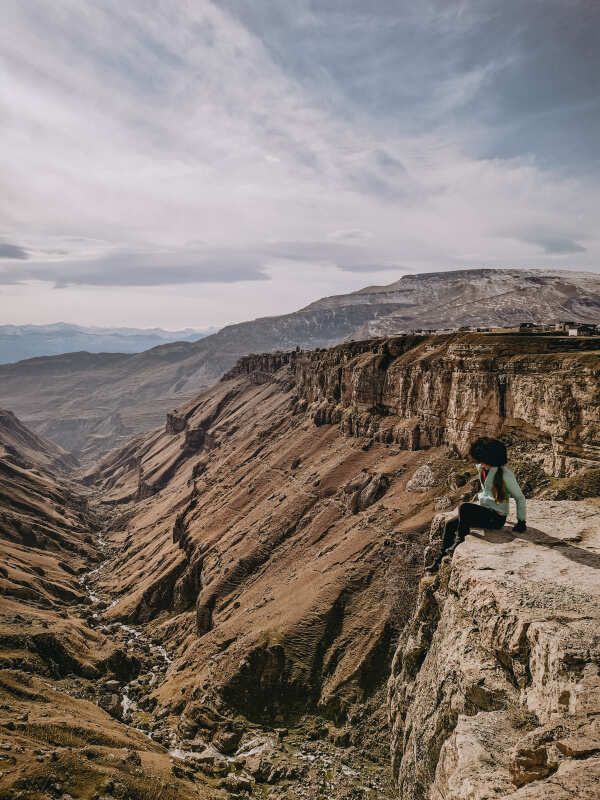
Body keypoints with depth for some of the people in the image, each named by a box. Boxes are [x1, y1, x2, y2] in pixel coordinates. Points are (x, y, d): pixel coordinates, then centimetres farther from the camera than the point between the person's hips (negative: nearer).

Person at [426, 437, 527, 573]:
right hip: (483, 511, 8)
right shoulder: (482, 468, 3)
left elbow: (519, 498, -10)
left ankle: (459, 541, -12)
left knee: (463, 507, -30)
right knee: (449, 525, 0)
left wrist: (521, 521, -10)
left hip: (496, 517, -8)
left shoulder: (505, 474, -19)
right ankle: (441, 559, 6)